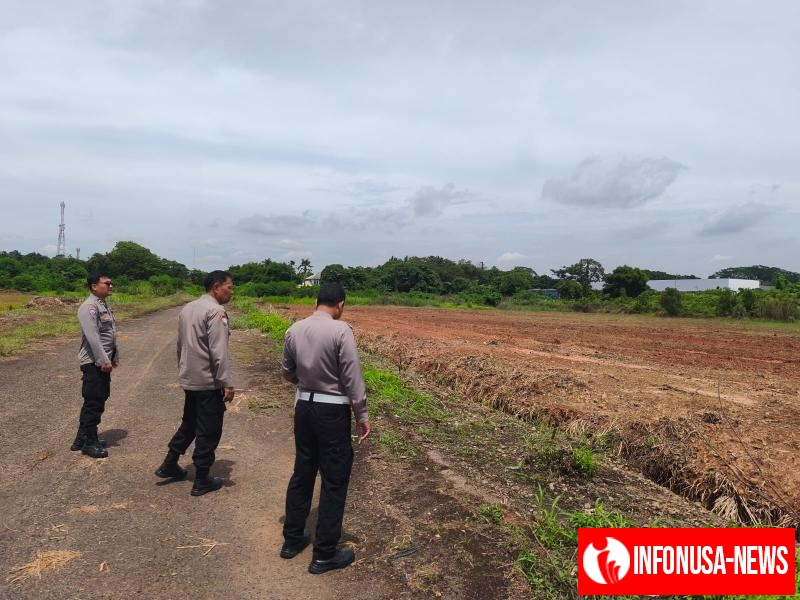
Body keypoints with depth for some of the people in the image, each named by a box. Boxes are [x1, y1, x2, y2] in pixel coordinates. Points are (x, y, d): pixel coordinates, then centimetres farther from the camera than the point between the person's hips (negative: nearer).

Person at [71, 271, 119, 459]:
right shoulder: (89, 306, -17)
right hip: (94, 363, -10)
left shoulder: (104, 305, 14)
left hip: (103, 361, 10)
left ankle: (83, 438, 28)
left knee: (98, 400, 16)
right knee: (94, 403, -2)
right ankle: (89, 443, 10)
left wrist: (114, 356, 18)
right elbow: (92, 337, -24)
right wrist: (103, 361, -25)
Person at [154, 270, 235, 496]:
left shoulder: (187, 308, 9)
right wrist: (227, 383, -19)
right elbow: (219, 352, -23)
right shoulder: (215, 312, -18)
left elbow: (181, 345, 16)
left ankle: (169, 465, 32)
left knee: (189, 423, 25)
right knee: (208, 431, 3)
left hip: (189, 380, 8)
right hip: (209, 382, -8)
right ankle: (201, 481, 13)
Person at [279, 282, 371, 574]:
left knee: (302, 473, 20)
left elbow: (287, 372, 12)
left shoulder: (294, 330, 1)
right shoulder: (341, 330, -17)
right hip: (332, 411, -6)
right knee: (334, 481, 6)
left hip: (303, 406, 6)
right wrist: (362, 415, -7)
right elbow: (352, 378, -16)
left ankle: (292, 539, 34)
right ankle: (324, 554, 16)